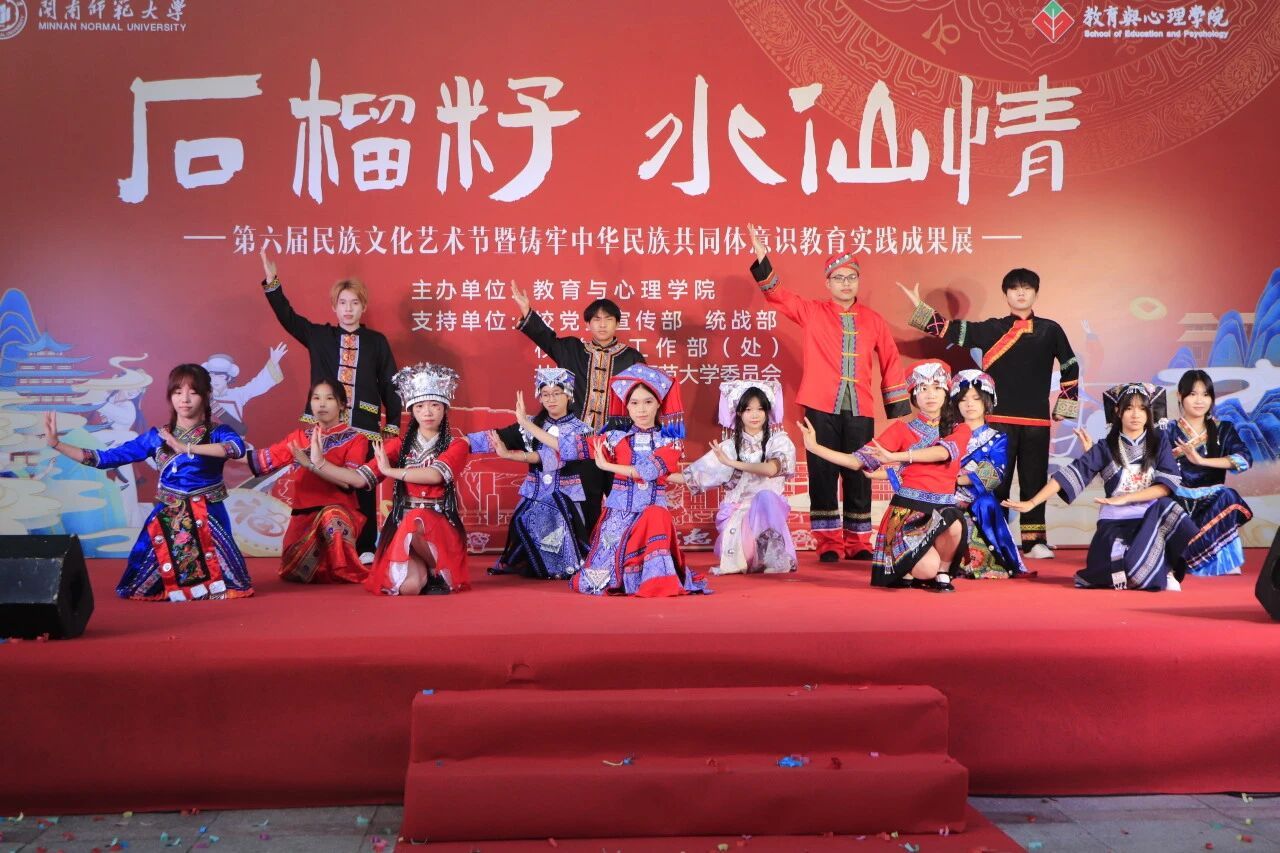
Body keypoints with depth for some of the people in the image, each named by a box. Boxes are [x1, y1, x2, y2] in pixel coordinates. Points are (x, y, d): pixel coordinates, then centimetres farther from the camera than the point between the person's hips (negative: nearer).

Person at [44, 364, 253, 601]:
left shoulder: (218, 433, -5)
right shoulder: (156, 437, 3)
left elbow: (237, 448, -30)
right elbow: (105, 458, 4)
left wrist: (186, 448, -33)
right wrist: (56, 444, -2)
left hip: (208, 519, -3)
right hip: (167, 519, 3)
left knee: (220, 587, -10)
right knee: (138, 588, 3)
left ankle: (210, 586, 24)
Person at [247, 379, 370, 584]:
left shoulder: (355, 440, 0)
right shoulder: (299, 437, 13)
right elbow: (263, 459, 7)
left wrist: (318, 463, -25)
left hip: (341, 512, -3)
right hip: (304, 515, 4)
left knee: (331, 517, -39)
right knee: (292, 571, -17)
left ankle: (348, 572, -13)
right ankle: (324, 565, 17)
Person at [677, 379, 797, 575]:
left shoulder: (779, 441, 0)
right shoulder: (730, 446, 7)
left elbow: (771, 469, -20)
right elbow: (693, 475, 10)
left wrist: (732, 463, -17)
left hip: (767, 508, -1)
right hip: (736, 511, 1)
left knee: (765, 497, -33)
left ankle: (772, 559, -21)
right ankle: (744, 561, 1)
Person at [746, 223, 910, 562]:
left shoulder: (872, 320, 11)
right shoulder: (811, 312, 6)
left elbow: (890, 364, 14)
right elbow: (777, 293, -1)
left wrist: (899, 410, 12)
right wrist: (761, 259, -17)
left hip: (860, 410, 2)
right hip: (821, 408, -2)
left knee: (858, 477, 6)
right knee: (823, 476, 1)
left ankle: (858, 543, 17)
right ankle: (828, 543, 10)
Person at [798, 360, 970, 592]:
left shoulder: (960, 431, 8)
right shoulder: (902, 429, 6)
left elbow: (942, 452, -16)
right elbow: (859, 461, -1)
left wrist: (895, 456, -28)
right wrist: (815, 447, -11)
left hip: (943, 510, 2)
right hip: (907, 511, -2)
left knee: (954, 524, -36)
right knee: (926, 570, -27)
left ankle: (943, 572, -4)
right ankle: (908, 571, 12)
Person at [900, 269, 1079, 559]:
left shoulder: (1050, 330, 8)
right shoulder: (991, 329, 6)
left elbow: (1070, 369, 17)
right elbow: (952, 330, 1)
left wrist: (1064, 406, 14)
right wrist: (919, 306, -5)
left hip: (1037, 421, 1)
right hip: (999, 419, -1)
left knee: (1034, 480, 5)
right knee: (996, 481, 1)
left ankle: (1034, 540, 12)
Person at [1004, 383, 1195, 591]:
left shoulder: (1159, 442, 5)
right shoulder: (1106, 448, 2)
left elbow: (1167, 484, -7)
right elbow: (1070, 475, -6)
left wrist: (1125, 498, -17)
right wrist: (1032, 503, -15)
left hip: (1150, 518, 1)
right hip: (1115, 522, -1)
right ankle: (1160, 572, 5)